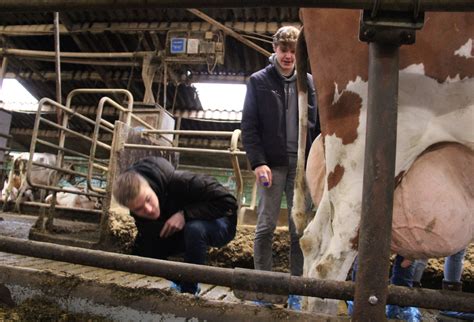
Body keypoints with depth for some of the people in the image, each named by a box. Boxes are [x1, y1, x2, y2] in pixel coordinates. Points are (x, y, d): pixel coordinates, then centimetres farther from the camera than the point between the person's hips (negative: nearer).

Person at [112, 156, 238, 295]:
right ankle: (180, 283, 13)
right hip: (183, 231, 6)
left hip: (218, 223, -5)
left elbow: (228, 201, -36)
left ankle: (189, 292, -16)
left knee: (194, 229, -37)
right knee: (144, 250, -8)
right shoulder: (139, 205, -16)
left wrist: (185, 214, -36)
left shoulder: (178, 182, -35)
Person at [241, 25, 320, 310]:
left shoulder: (310, 82, 11)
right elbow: (249, 126, -1)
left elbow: (319, 125, 11)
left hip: (303, 166, 2)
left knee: (300, 229, 6)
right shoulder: (259, 81, 4)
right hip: (272, 164, -2)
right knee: (266, 226, 1)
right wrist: (258, 162, -11)